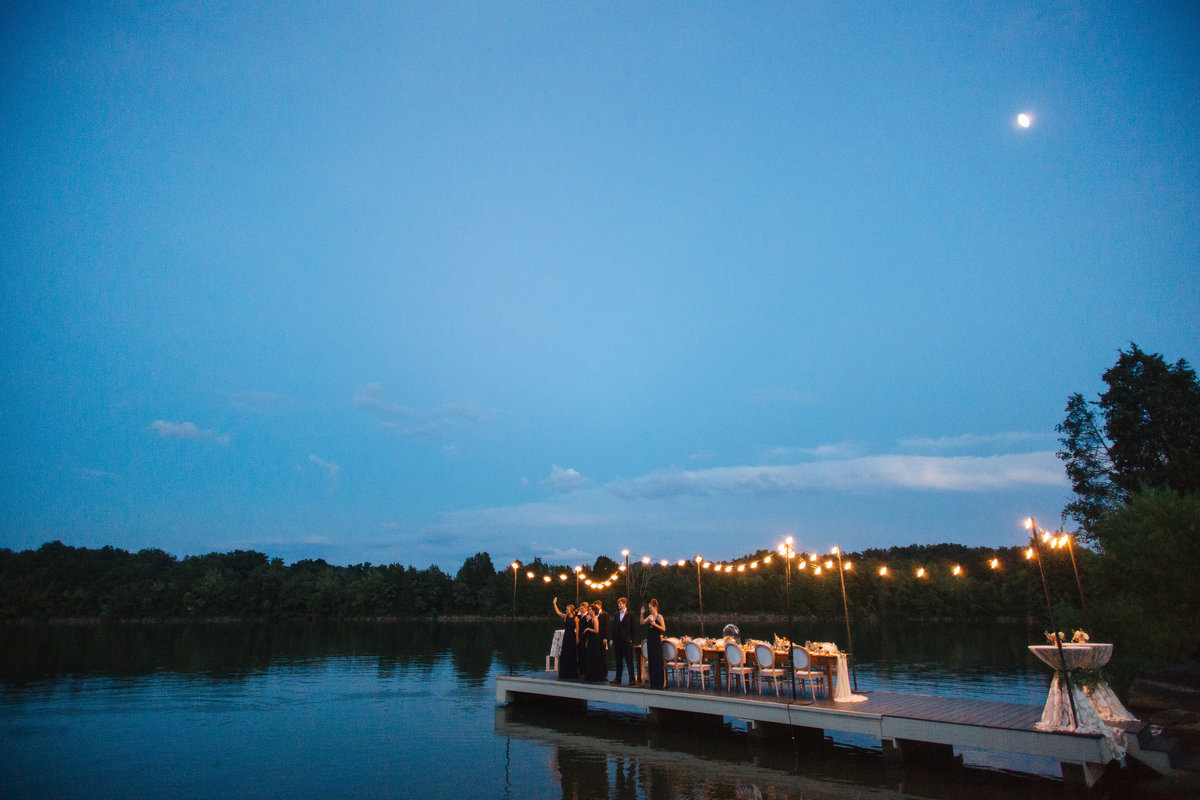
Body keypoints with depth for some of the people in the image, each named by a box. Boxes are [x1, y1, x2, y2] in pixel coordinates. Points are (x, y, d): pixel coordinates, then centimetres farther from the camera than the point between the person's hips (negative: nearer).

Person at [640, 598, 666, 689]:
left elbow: (663, 629, -12)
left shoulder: (659, 617, -8)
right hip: (650, 641, 7)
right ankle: (653, 682, 17)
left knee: (658, 661, -5)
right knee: (651, 660, 10)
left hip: (657, 641, -7)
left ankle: (661, 683, 1)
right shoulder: (650, 616, 13)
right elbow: (642, 622, 16)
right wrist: (642, 613, 7)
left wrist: (655, 624, -22)